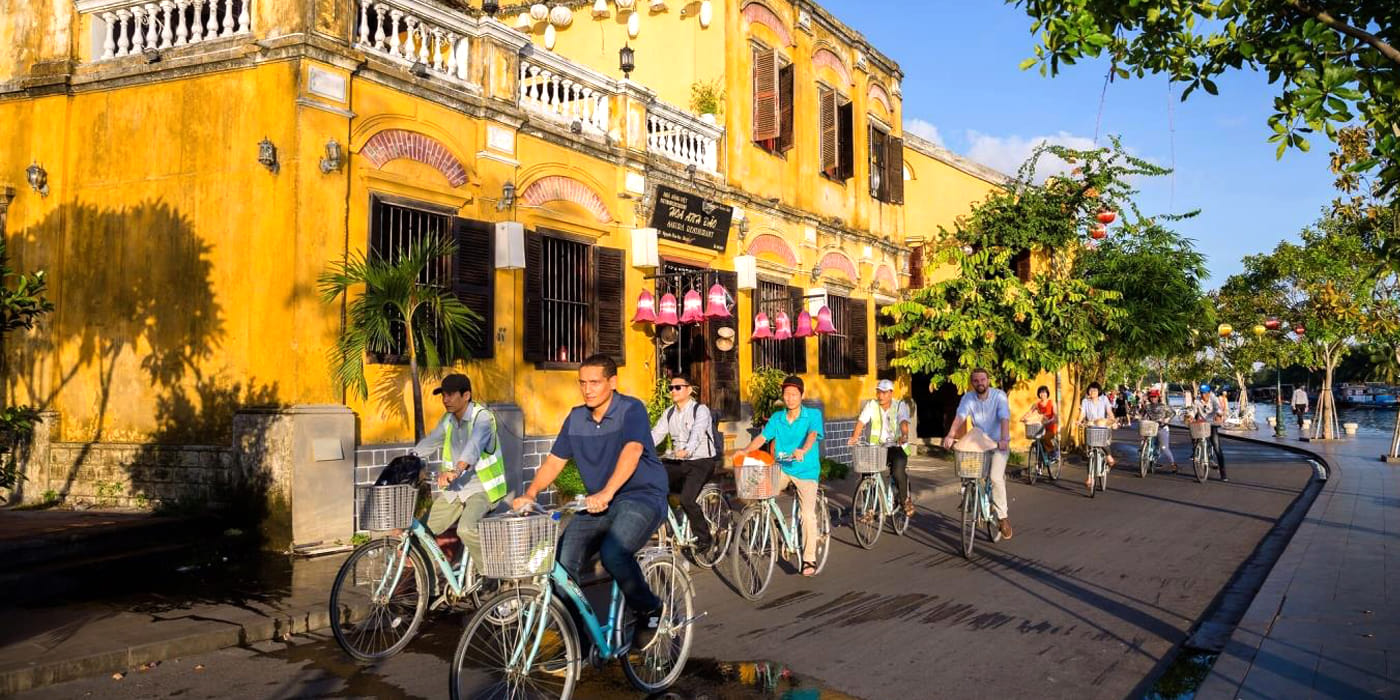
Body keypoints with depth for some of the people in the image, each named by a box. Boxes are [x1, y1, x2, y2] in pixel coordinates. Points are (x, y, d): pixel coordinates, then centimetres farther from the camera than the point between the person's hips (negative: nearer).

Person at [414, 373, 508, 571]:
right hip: (453, 490, 7)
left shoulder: (482, 417, -15)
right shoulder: (447, 420, 9)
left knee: (466, 529, -31)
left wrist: (456, 471, -50)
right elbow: (428, 443, 13)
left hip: (480, 488, -7)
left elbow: (474, 445, -33)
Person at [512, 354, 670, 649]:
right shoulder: (576, 419, 8)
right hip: (596, 503, 6)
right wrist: (530, 495, -11)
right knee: (560, 564, -13)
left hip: (642, 496, -6)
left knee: (613, 553, -31)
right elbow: (554, 460, 7)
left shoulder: (631, 410, -11)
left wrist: (606, 493, -42)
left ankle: (648, 610, -4)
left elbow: (632, 451, -27)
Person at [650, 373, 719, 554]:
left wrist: (687, 450, -47)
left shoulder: (701, 410, -8)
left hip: (701, 462, -6)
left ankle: (703, 538, -4)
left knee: (686, 499, -26)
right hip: (678, 462, 6)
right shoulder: (669, 413, 12)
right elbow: (656, 433, 0)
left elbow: (697, 433, -27)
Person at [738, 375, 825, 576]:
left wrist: (803, 450, -44)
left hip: (806, 470, -4)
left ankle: (809, 559, -2)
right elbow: (762, 437, -2)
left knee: (808, 514, -14)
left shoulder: (813, 415, -5)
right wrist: (745, 450, -20)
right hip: (782, 468, 4)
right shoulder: (777, 418, 6)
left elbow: (812, 434, -23)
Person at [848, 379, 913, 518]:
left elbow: (904, 422, -20)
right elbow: (861, 421, -8)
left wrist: (904, 435, -41)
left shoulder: (900, 405, -1)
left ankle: (905, 500, 0)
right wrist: (854, 437, -27)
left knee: (898, 472, -27)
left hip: (896, 447, -2)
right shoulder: (871, 405, 4)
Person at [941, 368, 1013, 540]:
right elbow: (960, 417, -20)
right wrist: (950, 435, -38)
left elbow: (1004, 418, -27)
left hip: (999, 444, -3)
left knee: (995, 477, -21)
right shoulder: (968, 398, -6)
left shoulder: (999, 395, -14)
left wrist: (1004, 439, -44)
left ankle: (1002, 516, -7)